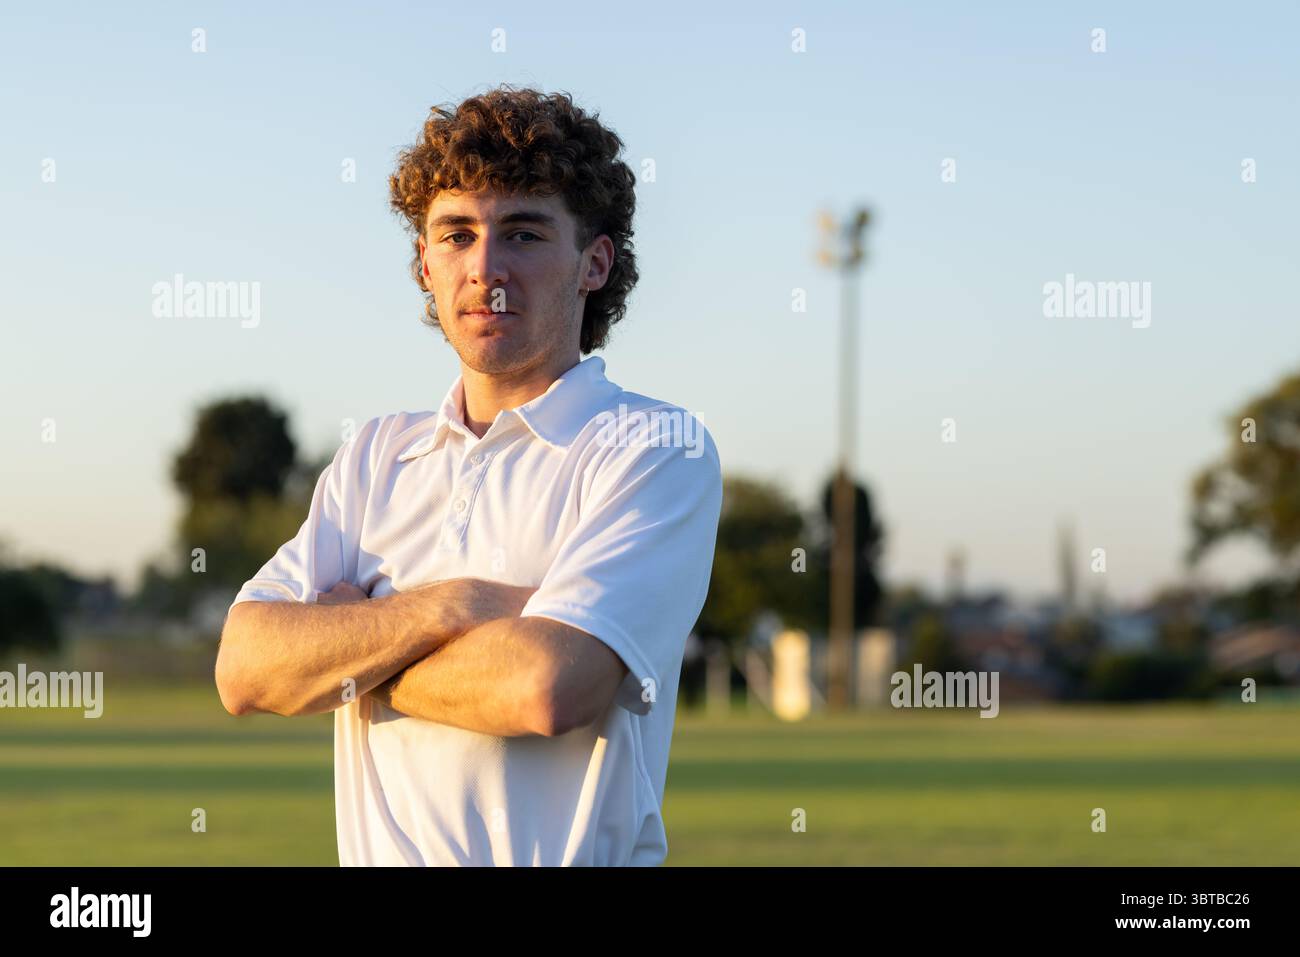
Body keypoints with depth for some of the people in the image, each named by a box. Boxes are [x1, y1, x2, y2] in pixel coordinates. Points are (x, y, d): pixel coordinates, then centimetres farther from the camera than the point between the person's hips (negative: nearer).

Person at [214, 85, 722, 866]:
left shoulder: (659, 449, -5)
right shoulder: (377, 455, 12)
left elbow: (547, 687, -18)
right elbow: (245, 668, 0)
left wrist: (345, 655, -4)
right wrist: (448, 608, -13)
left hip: (562, 855, -4)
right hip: (374, 849, 4)